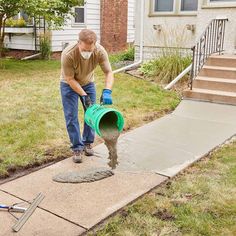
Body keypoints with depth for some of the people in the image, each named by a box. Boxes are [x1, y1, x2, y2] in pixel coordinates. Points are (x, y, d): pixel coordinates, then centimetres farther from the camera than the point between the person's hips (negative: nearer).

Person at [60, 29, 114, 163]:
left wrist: (107, 91, -40)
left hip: (88, 83, 3)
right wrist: (84, 95, -30)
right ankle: (77, 148, 3)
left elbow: (109, 72, -24)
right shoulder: (68, 54, -37)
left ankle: (88, 143, 21)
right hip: (69, 84, -3)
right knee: (71, 116, -7)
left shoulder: (100, 51, -29)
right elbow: (70, 79, -26)